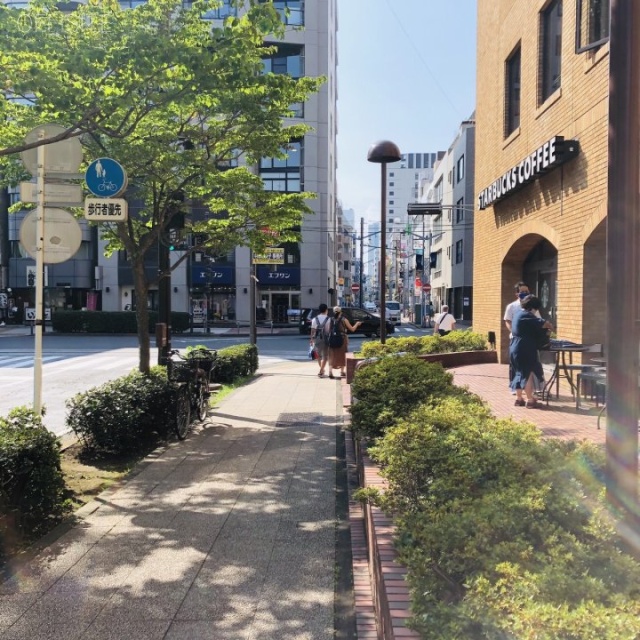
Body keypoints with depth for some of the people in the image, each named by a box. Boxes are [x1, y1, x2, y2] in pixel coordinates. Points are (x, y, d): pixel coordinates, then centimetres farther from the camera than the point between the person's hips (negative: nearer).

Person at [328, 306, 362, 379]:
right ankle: (342, 371, 25)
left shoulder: (331, 320, 2)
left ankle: (330, 372, -15)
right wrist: (357, 324, 17)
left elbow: (328, 331, 1)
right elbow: (352, 329, 1)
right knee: (342, 355, 16)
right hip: (342, 340, -2)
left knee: (332, 356, 3)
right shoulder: (344, 320, -5)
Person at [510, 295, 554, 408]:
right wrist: (550, 326, 3)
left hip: (515, 348, 9)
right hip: (524, 350, -9)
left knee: (520, 373, 15)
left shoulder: (518, 314, 15)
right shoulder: (526, 315, -14)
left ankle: (519, 398, 19)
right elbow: (543, 323, -19)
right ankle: (530, 400, 2)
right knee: (528, 373, -2)